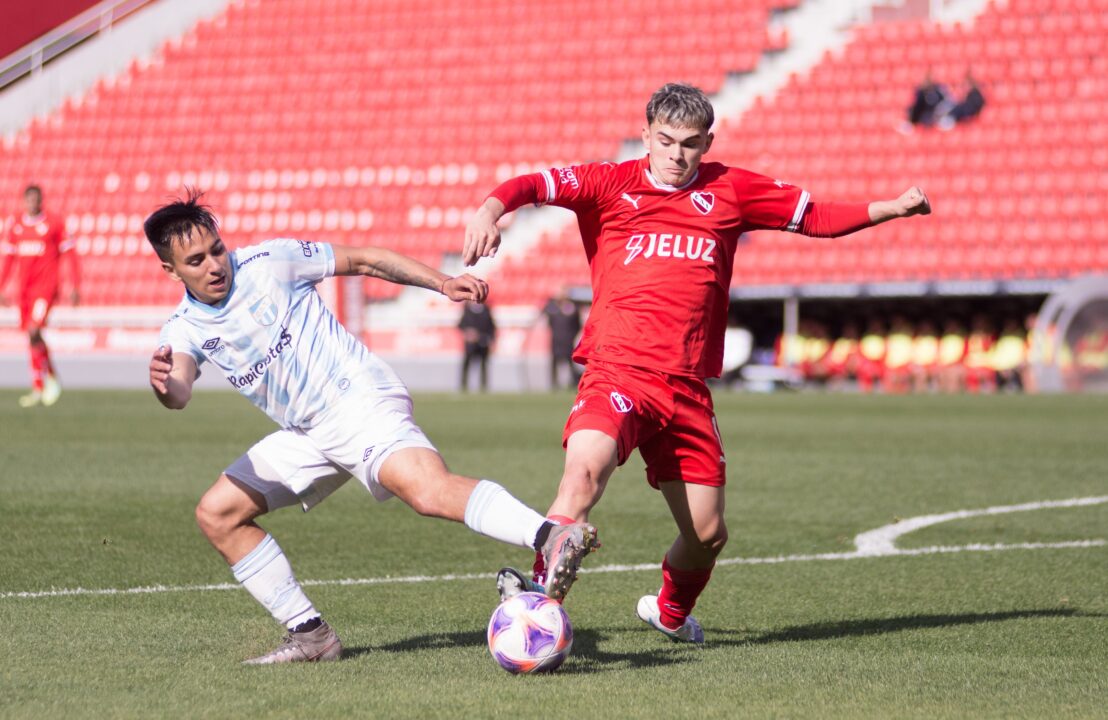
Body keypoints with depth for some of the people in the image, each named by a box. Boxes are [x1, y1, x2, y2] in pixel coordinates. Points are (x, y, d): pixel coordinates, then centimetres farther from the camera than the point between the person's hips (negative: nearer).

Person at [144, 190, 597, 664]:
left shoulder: (268, 262, -5)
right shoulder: (184, 329, 4)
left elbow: (364, 260, 4)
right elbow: (179, 393, -18)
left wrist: (442, 283, -4)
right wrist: (164, 384, -42)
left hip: (361, 402, -7)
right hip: (307, 436, 7)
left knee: (430, 491, -32)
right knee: (216, 514, 4)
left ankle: (554, 539, -52)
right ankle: (310, 635, 7)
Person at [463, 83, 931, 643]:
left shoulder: (729, 191, 14)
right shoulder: (610, 184, 6)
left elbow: (817, 217, 22)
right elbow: (534, 185, -8)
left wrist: (891, 208, 14)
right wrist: (490, 210, -28)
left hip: (686, 386, 3)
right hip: (617, 371, -3)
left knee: (708, 535, 7)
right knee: (585, 468, -33)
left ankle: (671, 612, 38)